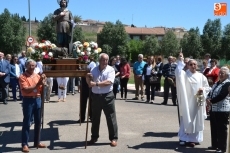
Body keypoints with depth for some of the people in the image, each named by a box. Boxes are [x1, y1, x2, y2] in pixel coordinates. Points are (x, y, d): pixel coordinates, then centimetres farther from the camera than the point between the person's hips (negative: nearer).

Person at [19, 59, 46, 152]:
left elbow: (41, 89, 10)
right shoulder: (22, 77, -7)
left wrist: (42, 82, -8)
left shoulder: (37, 76, 9)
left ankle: (37, 142, 23)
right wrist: (37, 84, -17)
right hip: (28, 101, -5)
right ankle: (24, 144, 6)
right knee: (26, 123, -1)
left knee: (38, 122, 11)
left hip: (37, 100, 5)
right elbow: (26, 90, -17)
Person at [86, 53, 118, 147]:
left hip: (107, 96, -4)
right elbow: (90, 84, 6)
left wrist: (96, 84, -22)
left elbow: (109, 82, -19)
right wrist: (87, 78, -14)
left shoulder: (110, 70, -5)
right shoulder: (94, 70, 7)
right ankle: (94, 137, 27)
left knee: (111, 118, 0)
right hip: (95, 96, 4)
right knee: (95, 118, 13)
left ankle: (113, 138, 11)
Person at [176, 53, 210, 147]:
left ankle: (194, 138, 20)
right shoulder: (185, 74, -2)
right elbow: (178, 73, -25)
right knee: (187, 120, -1)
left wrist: (203, 90, -10)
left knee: (197, 120, 9)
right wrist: (180, 61, -28)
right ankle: (185, 138, 8)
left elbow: (207, 87, 12)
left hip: (198, 102, 3)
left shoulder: (201, 76, 7)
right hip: (188, 101, -3)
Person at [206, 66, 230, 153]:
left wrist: (211, 101, -15)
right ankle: (215, 145, 27)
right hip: (213, 109, 9)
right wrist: (208, 99, -6)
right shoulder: (216, 83, 17)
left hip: (222, 110, -8)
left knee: (221, 129, -2)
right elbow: (210, 92, 15)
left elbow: (221, 96, -20)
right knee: (214, 128, 15)